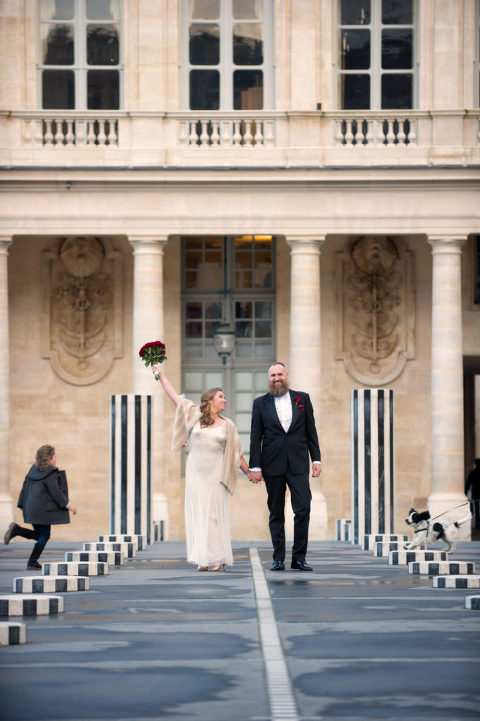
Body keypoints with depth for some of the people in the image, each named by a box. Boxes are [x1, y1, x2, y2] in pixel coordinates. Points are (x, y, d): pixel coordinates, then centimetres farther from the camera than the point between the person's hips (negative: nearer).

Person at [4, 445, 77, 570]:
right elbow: (55, 492, -15)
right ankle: (32, 562, 1)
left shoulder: (33, 471, 11)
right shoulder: (51, 474, -13)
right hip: (43, 509, -8)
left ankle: (16, 529, -2)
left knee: (39, 535, 18)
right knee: (44, 535, 3)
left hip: (31, 508, 8)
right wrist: (67, 505, -8)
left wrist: (23, 505, 20)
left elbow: (25, 488, 14)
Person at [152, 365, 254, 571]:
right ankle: (202, 560, 2)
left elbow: (236, 454, 14)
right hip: (195, 473, 1)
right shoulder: (195, 415, 7)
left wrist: (249, 473, 13)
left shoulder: (227, 425, 9)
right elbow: (175, 397, 8)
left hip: (215, 475, -1)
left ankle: (217, 558, -3)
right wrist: (161, 376, 7)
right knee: (197, 513, -1)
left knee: (214, 514, -5)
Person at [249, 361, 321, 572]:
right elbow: (255, 438, 4)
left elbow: (311, 432, 10)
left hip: (298, 465, 0)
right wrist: (255, 466, -2)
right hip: (273, 466, 0)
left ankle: (299, 558, -2)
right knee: (276, 514, 4)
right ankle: (278, 559, 8)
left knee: (303, 509, -8)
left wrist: (316, 459, 4)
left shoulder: (302, 399, 9)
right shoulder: (261, 403, 7)